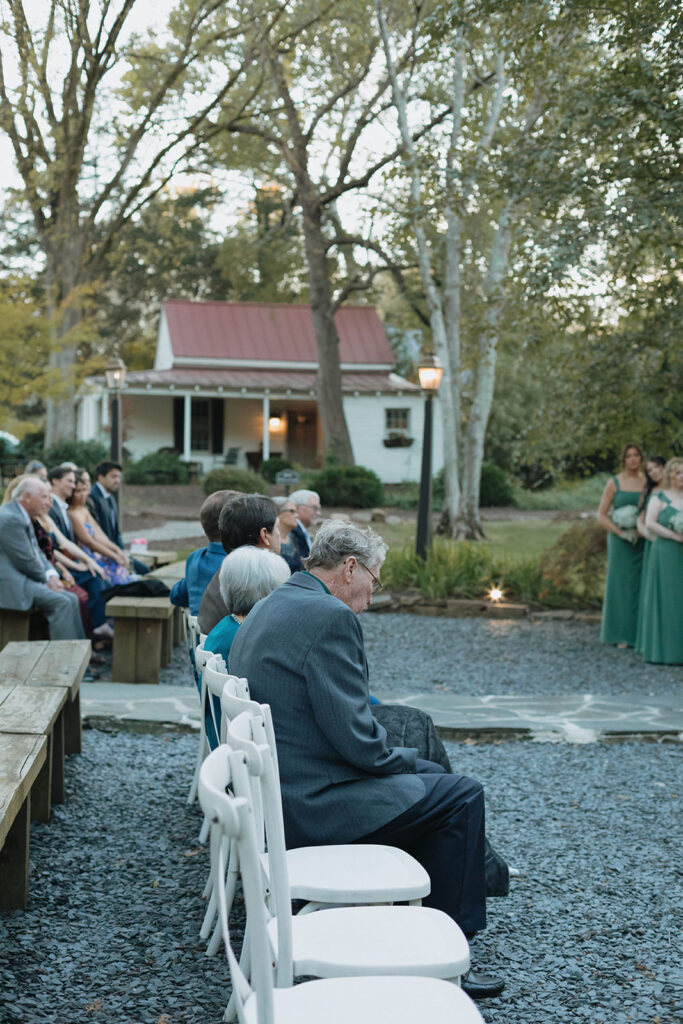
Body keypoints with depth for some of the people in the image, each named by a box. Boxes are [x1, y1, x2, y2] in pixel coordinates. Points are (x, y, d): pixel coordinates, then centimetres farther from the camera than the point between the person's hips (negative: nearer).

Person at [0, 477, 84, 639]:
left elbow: (36, 552, 18)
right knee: (62, 602, -21)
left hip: (25, 577, 11)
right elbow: (26, 562, -18)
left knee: (71, 599, 2)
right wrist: (46, 578, -3)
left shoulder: (22, 516, 16)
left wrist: (52, 575, 1)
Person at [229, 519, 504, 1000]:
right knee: (461, 796, 0)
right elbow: (356, 739, -22)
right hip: (311, 803, -10)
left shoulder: (268, 608, 12)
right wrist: (406, 759, -2)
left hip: (274, 790, 10)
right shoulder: (330, 617, -20)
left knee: (428, 778, 22)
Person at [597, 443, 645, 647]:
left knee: (641, 584, 2)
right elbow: (601, 516, -1)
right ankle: (622, 636, 3)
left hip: (642, 542, 2)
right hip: (620, 543, -2)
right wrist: (621, 533, -13)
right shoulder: (614, 483, 1)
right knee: (621, 583, -2)